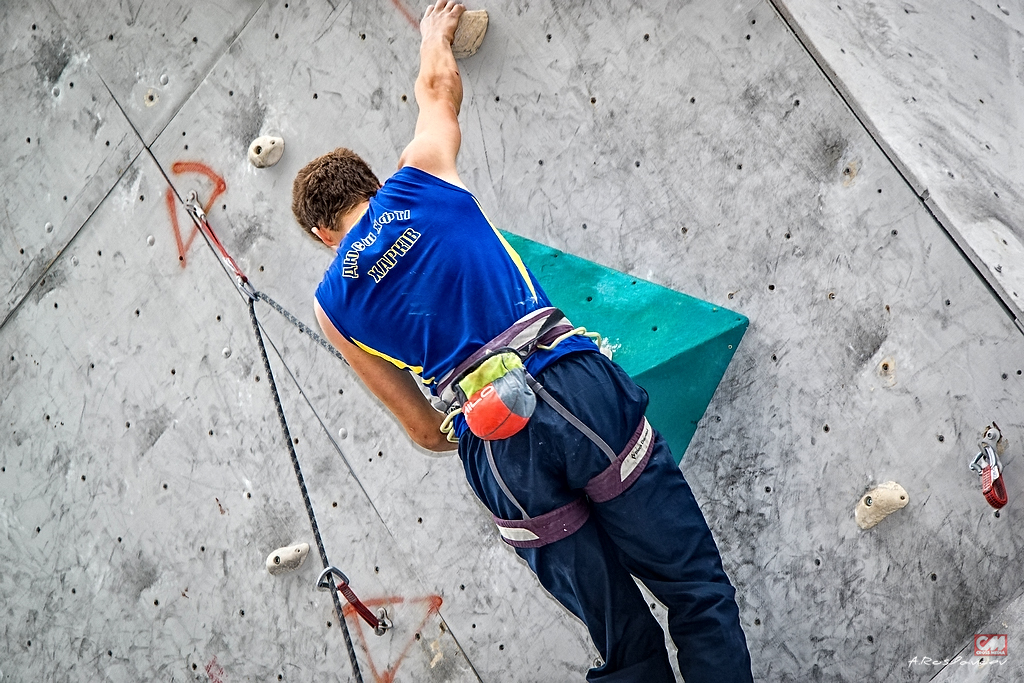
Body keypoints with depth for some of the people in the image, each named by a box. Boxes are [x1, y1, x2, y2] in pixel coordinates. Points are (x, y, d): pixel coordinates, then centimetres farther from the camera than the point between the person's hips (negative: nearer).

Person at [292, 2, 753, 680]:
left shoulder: (333, 301, 14)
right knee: (697, 586, 6)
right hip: (576, 385, 0)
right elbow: (438, 86, 34)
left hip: (495, 447, 1)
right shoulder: (418, 179, 13)